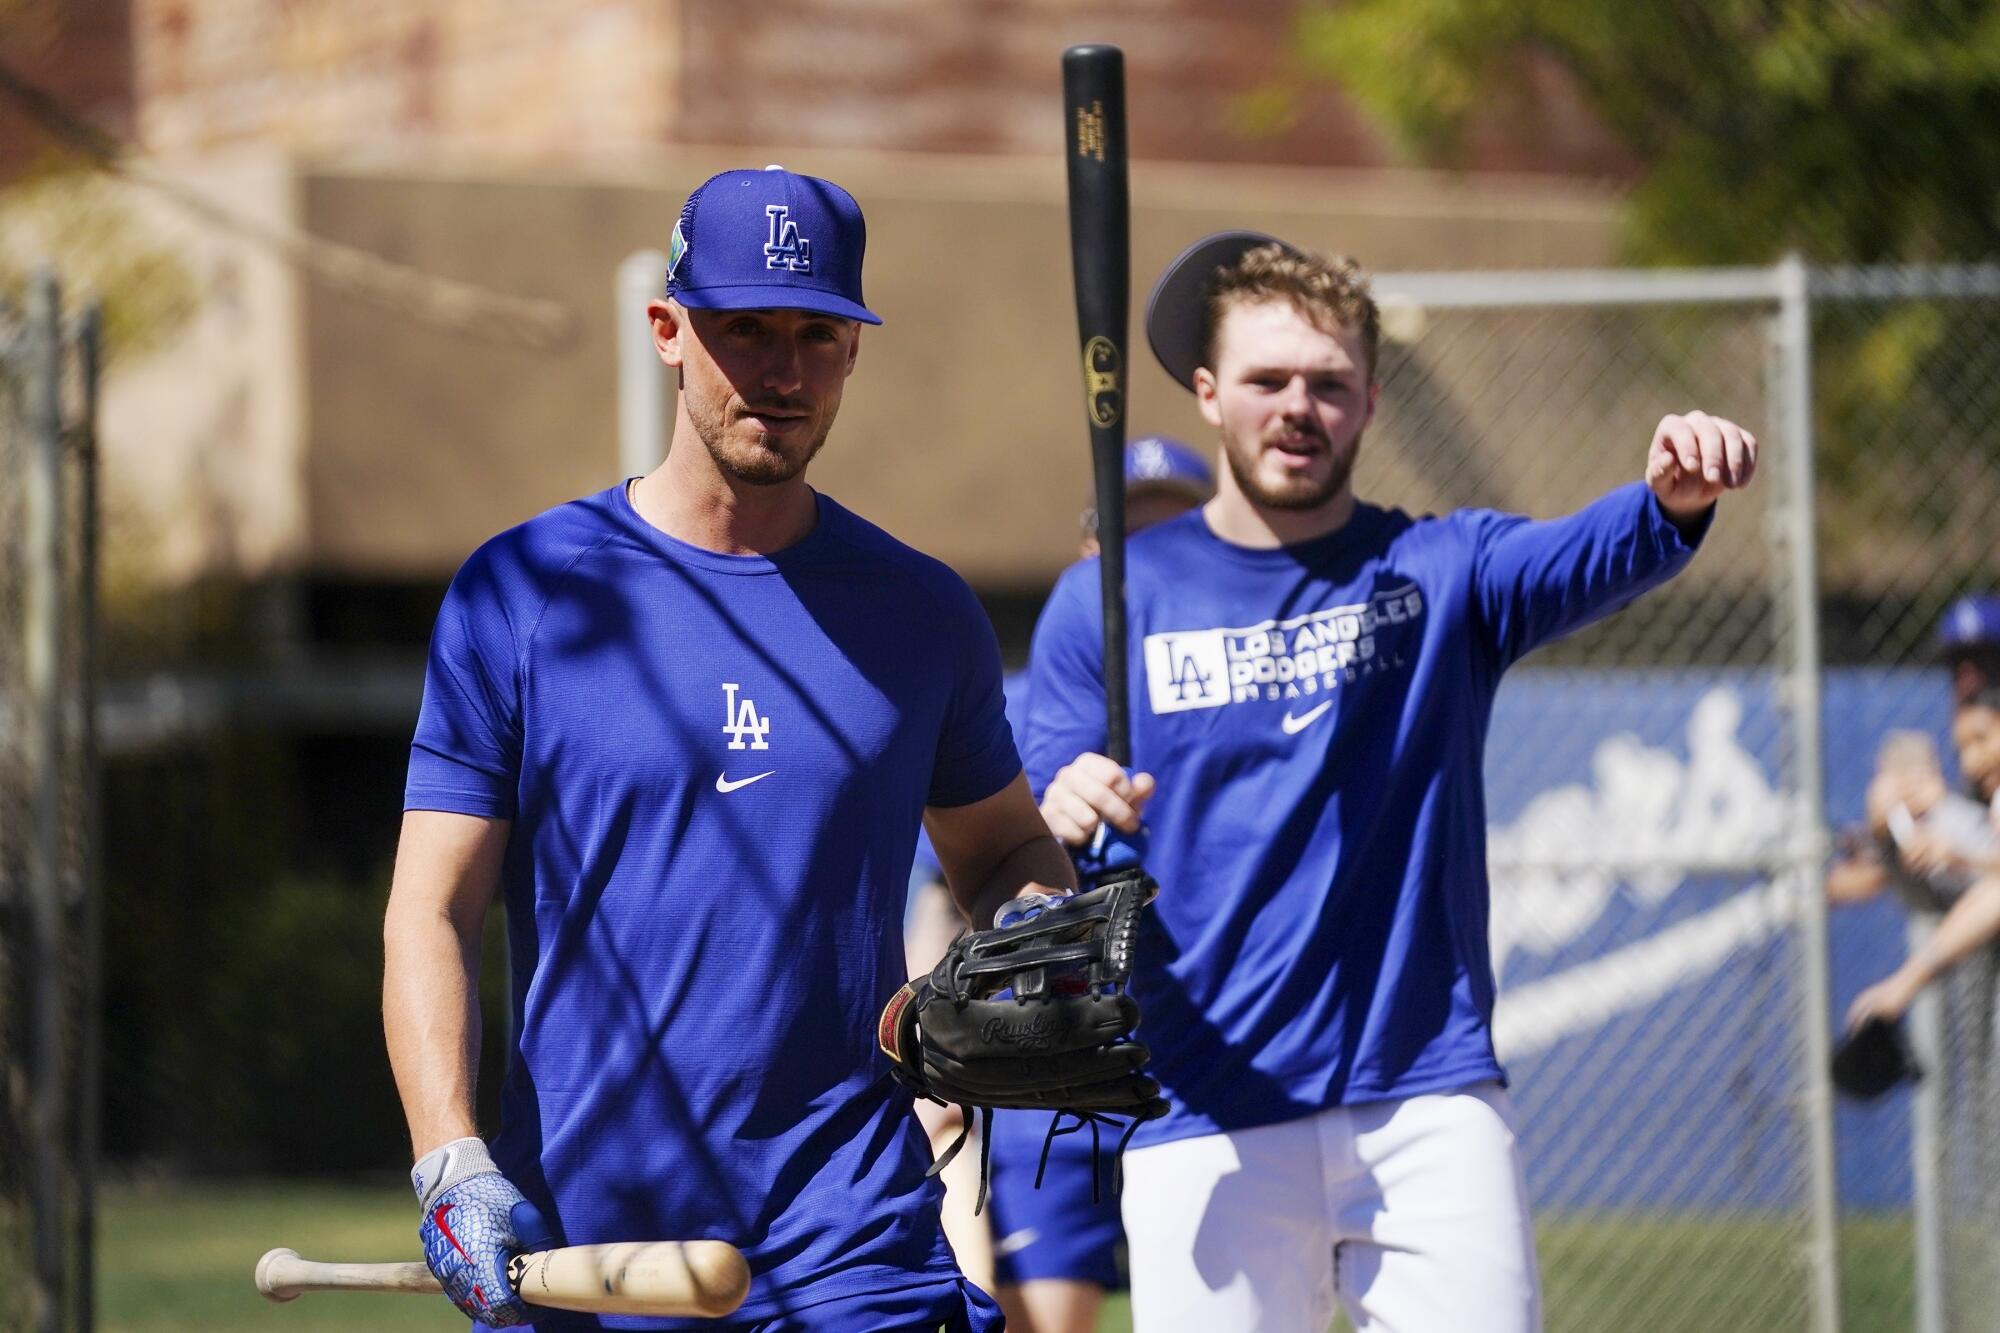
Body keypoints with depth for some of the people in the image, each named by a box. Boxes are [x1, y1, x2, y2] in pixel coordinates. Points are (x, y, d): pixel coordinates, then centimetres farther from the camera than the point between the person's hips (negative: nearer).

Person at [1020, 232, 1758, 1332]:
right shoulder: (1107, 602, 8)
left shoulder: (1441, 573, 7)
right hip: (1204, 1130, 0)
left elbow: (1586, 558, -16)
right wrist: (1060, 821, -19)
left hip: (1428, 1110, 0)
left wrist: (1671, 501, -39)